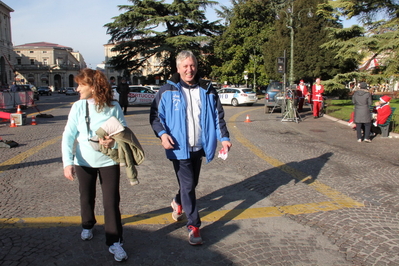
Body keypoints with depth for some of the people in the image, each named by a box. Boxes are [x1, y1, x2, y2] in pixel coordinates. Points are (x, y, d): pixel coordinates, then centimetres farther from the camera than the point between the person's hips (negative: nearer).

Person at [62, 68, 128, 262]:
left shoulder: (113, 106, -11)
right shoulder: (78, 106, -8)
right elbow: (68, 135, -10)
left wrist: (114, 140, -25)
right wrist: (67, 162, -20)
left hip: (109, 161, -2)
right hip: (84, 162, 2)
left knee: (111, 201, -2)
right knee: (87, 197, 20)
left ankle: (114, 242, 12)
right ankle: (87, 225, 47)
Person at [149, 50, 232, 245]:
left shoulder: (207, 90, 4)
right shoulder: (168, 91, -4)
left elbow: (218, 116, 8)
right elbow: (155, 115, 0)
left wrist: (224, 137, -2)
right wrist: (162, 133, -17)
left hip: (199, 147, 4)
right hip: (179, 147, -4)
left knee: (192, 183, 18)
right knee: (188, 185, -4)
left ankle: (178, 203, 49)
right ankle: (193, 226, 9)